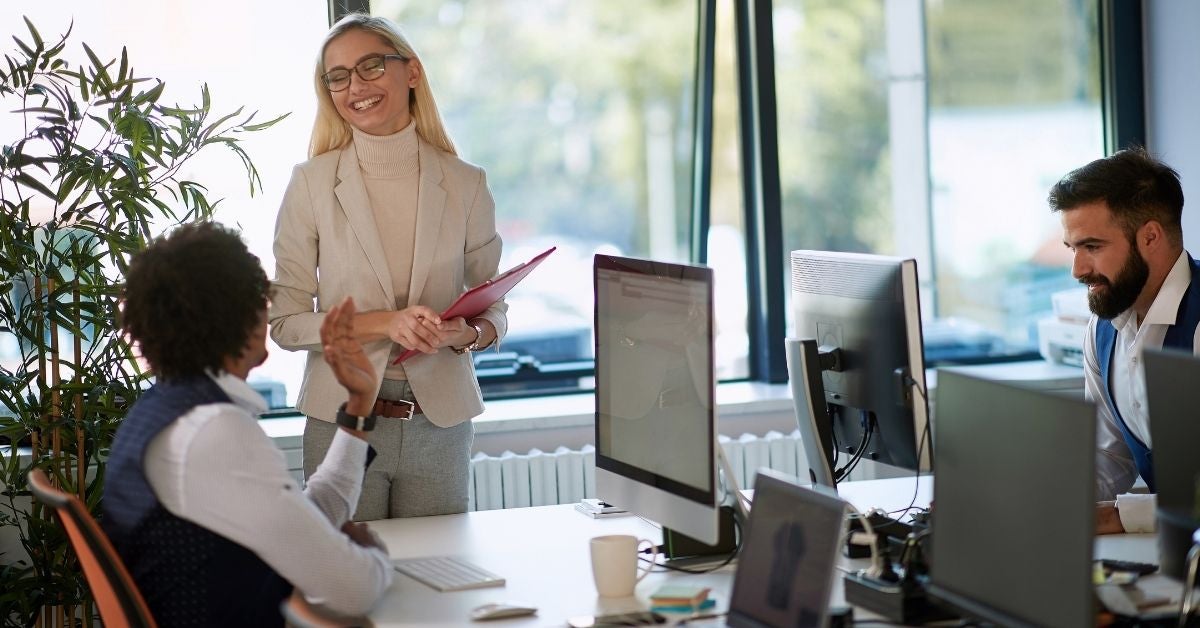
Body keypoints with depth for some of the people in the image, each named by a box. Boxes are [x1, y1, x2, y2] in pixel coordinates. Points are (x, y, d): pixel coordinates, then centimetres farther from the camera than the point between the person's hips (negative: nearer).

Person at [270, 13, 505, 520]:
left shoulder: (465, 184, 2)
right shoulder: (311, 183, -2)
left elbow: (494, 309, 9)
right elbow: (285, 322, -3)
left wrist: (468, 333, -14)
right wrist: (383, 323, -17)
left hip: (441, 422, 1)